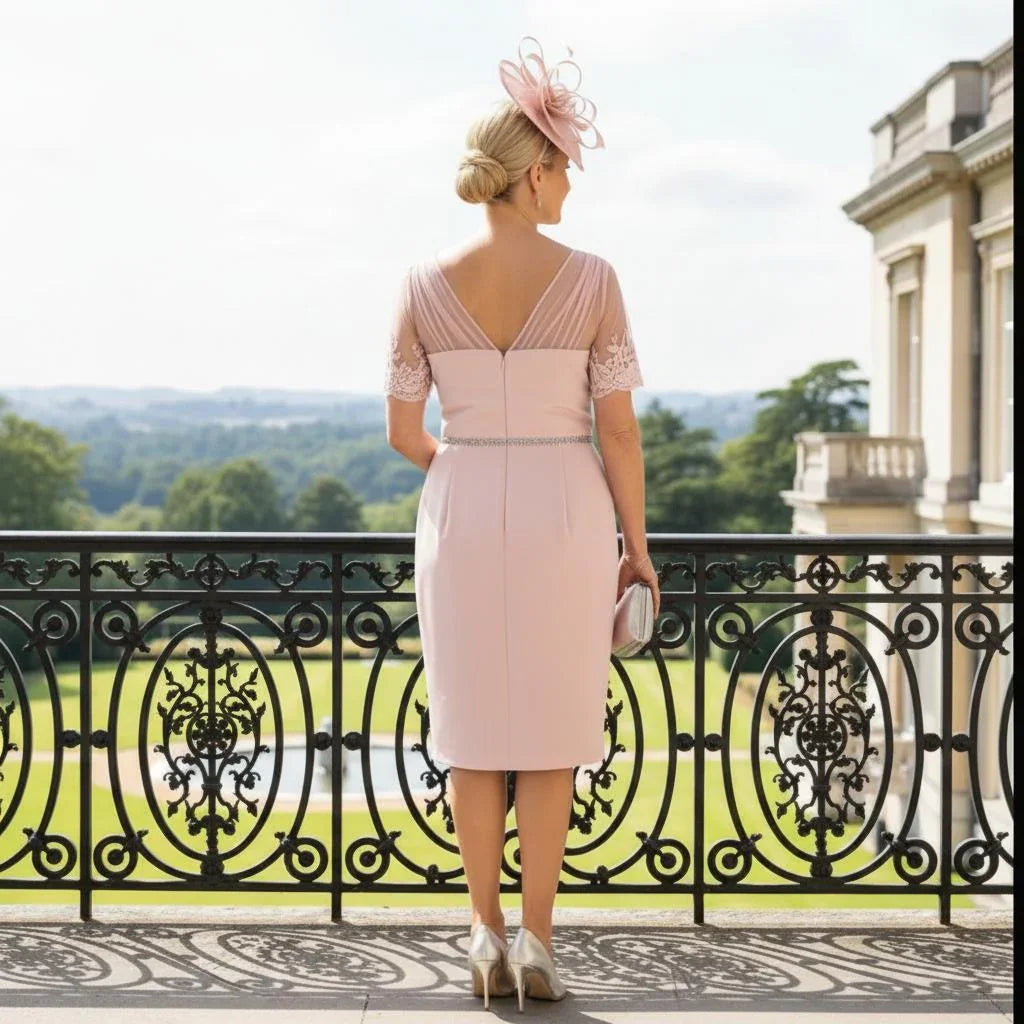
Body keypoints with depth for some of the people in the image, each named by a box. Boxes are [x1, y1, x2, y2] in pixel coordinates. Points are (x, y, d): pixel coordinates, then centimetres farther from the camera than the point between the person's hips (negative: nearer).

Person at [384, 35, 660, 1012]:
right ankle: (535, 942, 7)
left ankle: (488, 938, 13)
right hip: (563, 521, -1)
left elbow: (401, 430, 1)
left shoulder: (426, 283, -3)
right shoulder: (590, 279, -9)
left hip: (462, 521, 2)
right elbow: (617, 428, -7)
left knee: (475, 735, 11)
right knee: (551, 737, 8)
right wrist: (636, 545, 4)